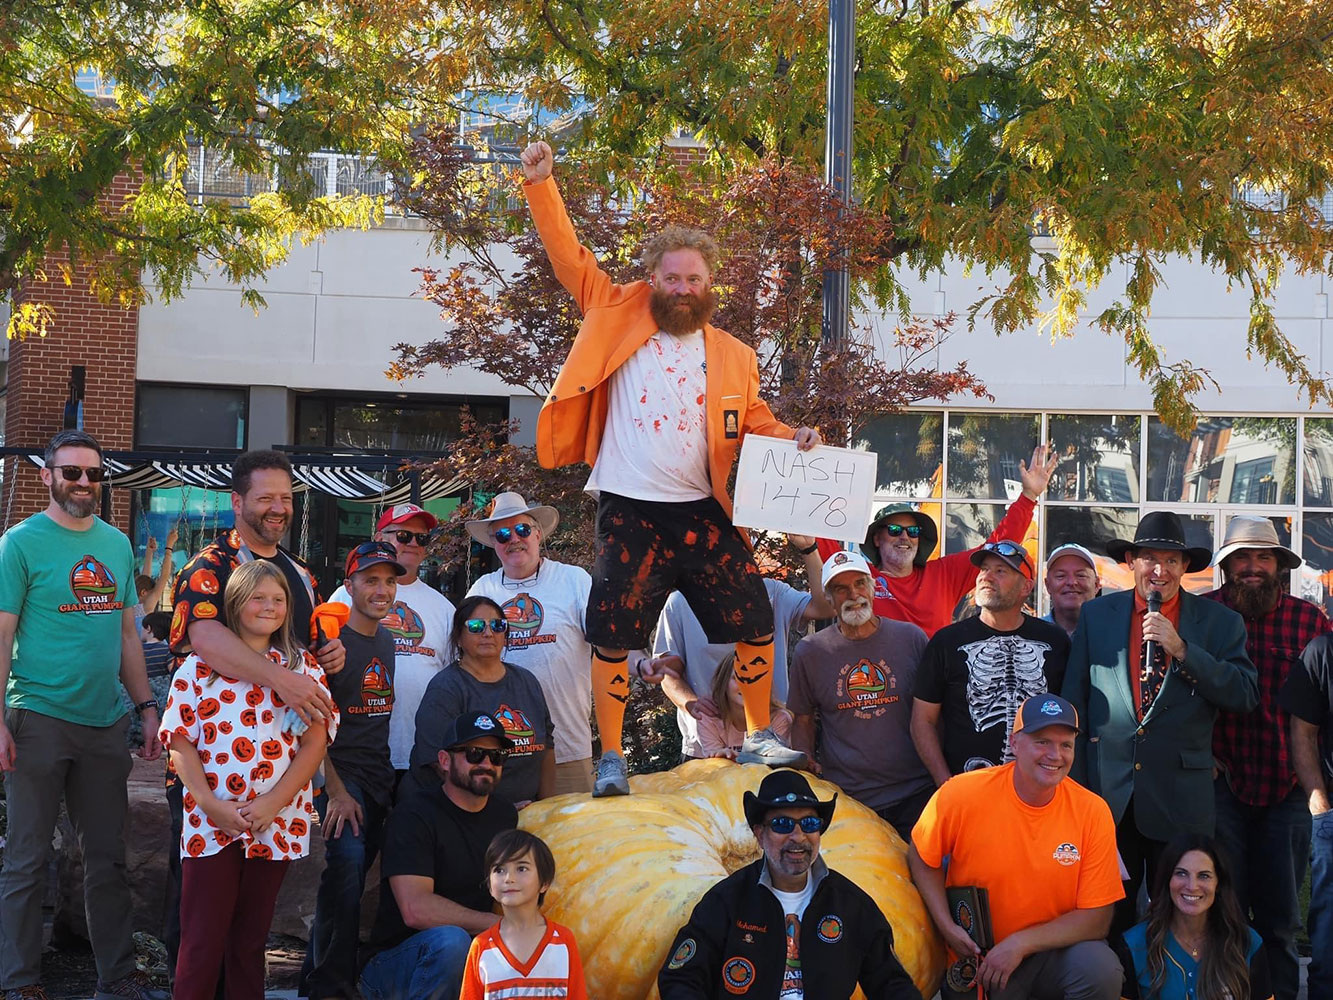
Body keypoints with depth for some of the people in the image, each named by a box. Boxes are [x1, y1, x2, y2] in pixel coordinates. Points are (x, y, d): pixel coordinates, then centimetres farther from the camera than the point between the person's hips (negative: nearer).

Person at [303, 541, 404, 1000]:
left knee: (353, 873, 8)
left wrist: (389, 778, 14)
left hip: (379, 780, 7)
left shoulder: (388, 641, 12)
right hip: (340, 776, -7)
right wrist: (336, 790, -16)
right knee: (348, 860, -22)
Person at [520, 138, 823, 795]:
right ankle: (611, 758, 14)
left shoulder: (732, 357, 10)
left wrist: (794, 439, 0)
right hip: (629, 513, -2)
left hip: (704, 512, 3)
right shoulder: (618, 317, 3)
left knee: (756, 626, 4)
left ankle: (759, 735, 24)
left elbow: (753, 419, 19)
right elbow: (570, 257, 1)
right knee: (613, 639, 0)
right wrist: (540, 186, -6)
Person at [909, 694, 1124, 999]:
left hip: (1052, 950, -1)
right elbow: (922, 859, 2)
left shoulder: (1092, 812, -12)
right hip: (975, 962, 2)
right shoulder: (960, 794, -15)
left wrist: (1021, 943, -19)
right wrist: (947, 927, -10)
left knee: (1102, 969, -28)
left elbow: (1097, 919, -9)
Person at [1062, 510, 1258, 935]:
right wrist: (1076, 786, 4)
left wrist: (1181, 649, -16)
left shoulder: (1220, 622, 4)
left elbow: (1245, 696, -7)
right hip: (1107, 791, 1)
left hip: (1181, 799, -1)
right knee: (1109, 918, 7)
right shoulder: (1096, 615, 7)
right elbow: (1074, 702, 8)